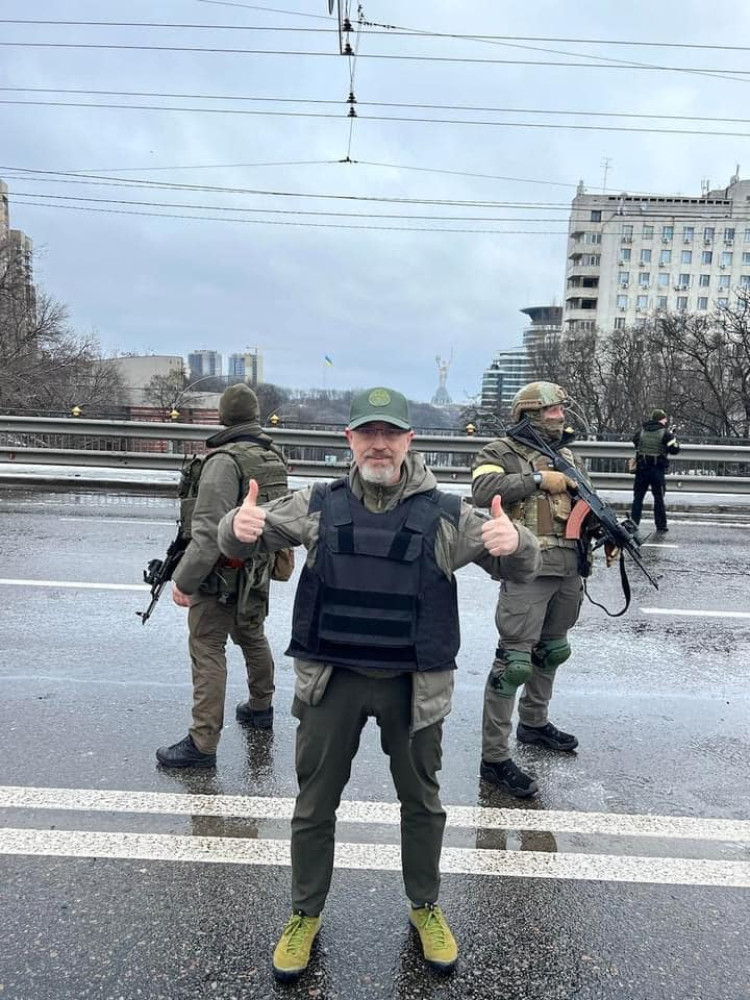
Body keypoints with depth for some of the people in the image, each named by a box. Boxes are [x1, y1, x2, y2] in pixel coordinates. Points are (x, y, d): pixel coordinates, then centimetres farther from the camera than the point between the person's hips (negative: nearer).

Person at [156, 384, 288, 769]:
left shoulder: (225, 461, -20)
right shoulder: (276, 459, 4)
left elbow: (209, 530, -25)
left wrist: (184, 579, -20)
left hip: (223, 573, -8)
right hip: (259, 569, 8)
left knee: (207, 651, -1)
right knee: (253, 637, 24)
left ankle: (202, 744, 3)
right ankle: (260, 708, 41)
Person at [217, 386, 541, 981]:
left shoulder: (445, 514, -5)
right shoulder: (318, 506, -2)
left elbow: (521, 570, -1)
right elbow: (242, 545, 4)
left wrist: (515, 542, -25)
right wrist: (238, 528, -21)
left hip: (414, 686, 0)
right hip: (332, 681, 1)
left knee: (422, 802, 18)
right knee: (315, 804, 15)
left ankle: (425, 907, 44)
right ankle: (305, 915, 39)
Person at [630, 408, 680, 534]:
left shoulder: (641, 431, 2)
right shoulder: (665, 433, -7)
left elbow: (635, 441, 17)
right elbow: (674, 450, -4)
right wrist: (672, 436, 11)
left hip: (641, 468, 2)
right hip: (658, 470, -2)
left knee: (638, 497, 8)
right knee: (659, 498, 7)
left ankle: (633, 524, 5)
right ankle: (661, 525, 11)